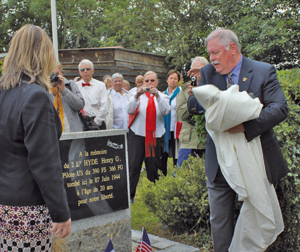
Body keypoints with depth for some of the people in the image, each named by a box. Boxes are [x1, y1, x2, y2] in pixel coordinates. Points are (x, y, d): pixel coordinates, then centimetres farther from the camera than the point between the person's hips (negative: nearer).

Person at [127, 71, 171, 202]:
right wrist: (137, 95, -25)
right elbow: (130, 110, -9)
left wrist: (157, 96, -24)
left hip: (156, 135, 1)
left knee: (153, 165, 3)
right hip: (138, 133, -1)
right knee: (134, 164, -8)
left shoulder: (162, 96, 12)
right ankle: (129, 195, -2)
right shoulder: (136, 94, 9)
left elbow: (166, 111, -9)